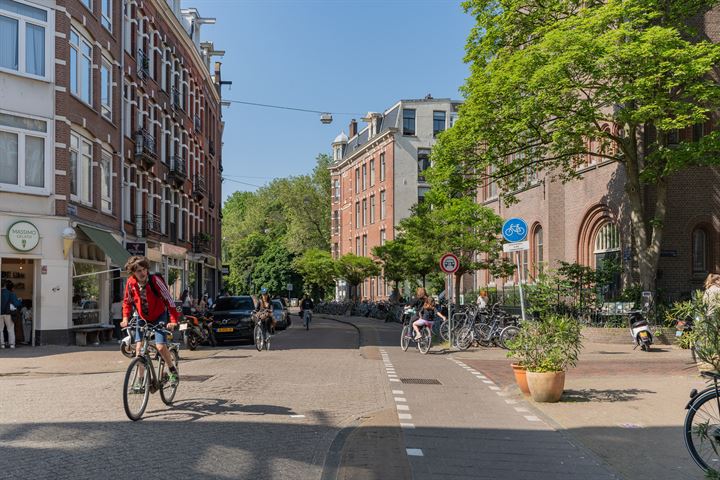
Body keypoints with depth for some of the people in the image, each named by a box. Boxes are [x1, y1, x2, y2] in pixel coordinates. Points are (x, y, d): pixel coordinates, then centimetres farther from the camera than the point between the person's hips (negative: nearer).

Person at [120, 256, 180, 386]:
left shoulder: (155, 280, -24)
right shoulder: (130, 283, -13)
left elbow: (168, 299, -24)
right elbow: (127, 302, 2)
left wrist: (173, 320, -31)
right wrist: (125, 318, -12)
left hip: (159, 316, -4)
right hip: (142, 318, 4)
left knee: (160, 347, -16)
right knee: (139, 347, -6)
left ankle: (173, 370, 9)